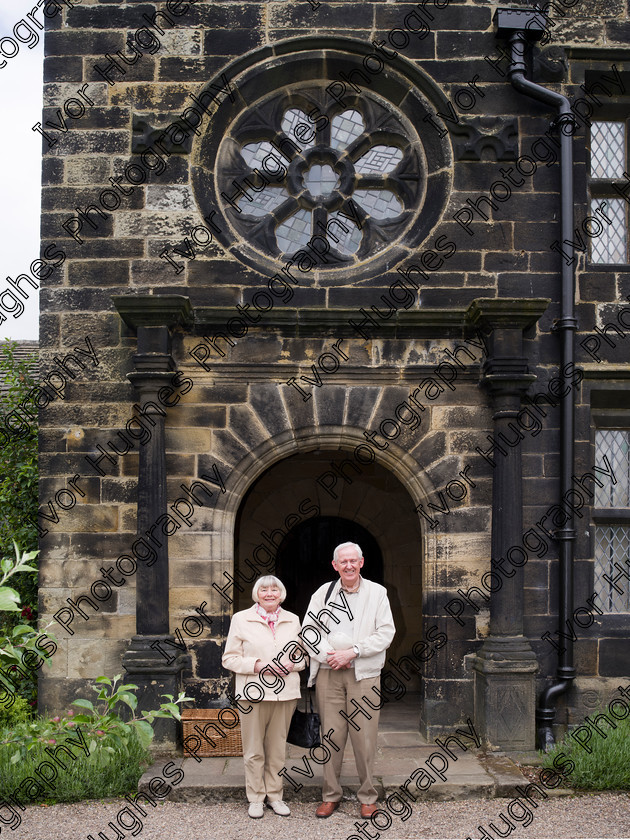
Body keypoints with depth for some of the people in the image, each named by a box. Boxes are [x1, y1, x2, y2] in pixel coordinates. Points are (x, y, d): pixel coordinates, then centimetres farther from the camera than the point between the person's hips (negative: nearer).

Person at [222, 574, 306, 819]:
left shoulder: (292, 620, 12)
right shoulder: (241, 619, 2)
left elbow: (303, 654, 17)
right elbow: (229, 658, 0)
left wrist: (292, 664, -6)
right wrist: (257, 665, -14)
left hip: (285, 693, 3)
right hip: (254, 693, -3)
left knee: (278, 747, 8)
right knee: (254, 750, 3)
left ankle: (274, 796, 21)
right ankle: (255, 798, 16)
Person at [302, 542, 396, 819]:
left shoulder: (377, 593, 4)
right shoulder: (323, 593, 8)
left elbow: (386, 633, -2)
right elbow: (308, 630, 7)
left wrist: (352, 652, -11)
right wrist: (328, 655, -8)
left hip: (364, 674, -1)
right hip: (328, 674, 1)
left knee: (364, 736, -1)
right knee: (331, 734, 4)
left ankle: (367, 797, 13)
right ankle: (330, 795, 16)